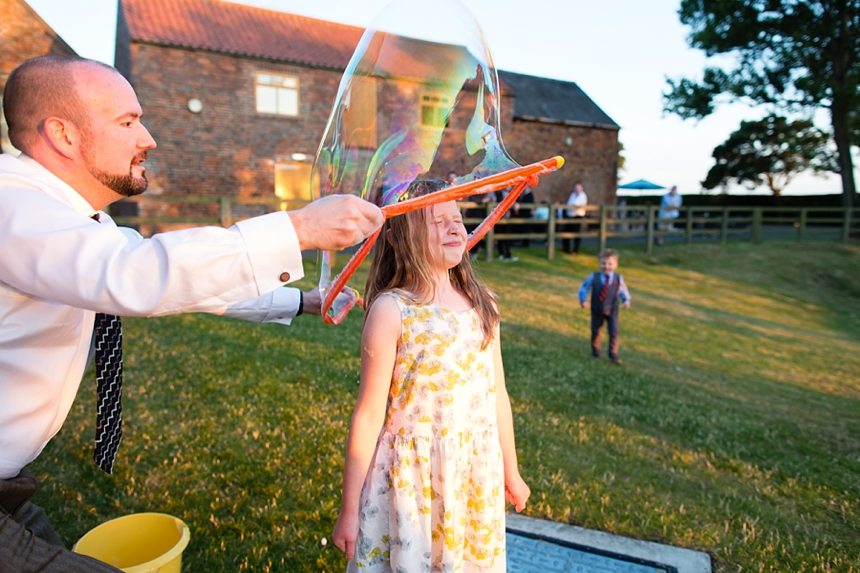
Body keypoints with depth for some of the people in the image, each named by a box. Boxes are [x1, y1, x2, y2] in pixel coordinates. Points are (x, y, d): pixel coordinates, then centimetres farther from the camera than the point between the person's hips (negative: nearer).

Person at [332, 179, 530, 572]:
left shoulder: (481, 304, 1)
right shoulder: (391, 310, -14)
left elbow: (497, 395, 8)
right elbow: (369, 414, -12)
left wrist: (511, 472, 16)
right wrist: (349, 510, -7)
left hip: (479, 478, 5)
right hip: (412, 478, -4)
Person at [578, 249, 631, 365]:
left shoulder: (618, 278, -9)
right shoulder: (593, 277, -13)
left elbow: (623, 290, 5)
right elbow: (584, 289, -5)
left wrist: (626, 300, -11)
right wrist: (583, 300, -17)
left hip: (612, 310, 0)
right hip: (597, 310, 0)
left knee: (614, 331, -4)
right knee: (596, 330, 14)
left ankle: (613, 354, 10)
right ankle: (595, 349, 37)